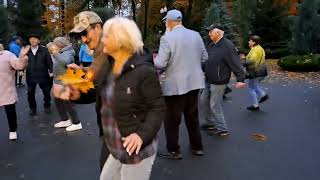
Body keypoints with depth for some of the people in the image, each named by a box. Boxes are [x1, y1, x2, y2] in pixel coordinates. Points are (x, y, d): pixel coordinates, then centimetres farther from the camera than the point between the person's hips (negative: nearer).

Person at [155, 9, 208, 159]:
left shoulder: (167, 38, -14)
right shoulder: (196, 35, 4)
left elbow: (160, 64, -18)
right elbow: (204, 57, 10)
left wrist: (152, 60, 3)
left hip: (175, 85, -6)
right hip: (194, 82, 6)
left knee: (172, 119, 8)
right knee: (192, 116, 20)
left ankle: (173, 151, 19)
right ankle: (197, 147, 31)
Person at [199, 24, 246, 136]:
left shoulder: (228, 46, -17)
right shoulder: (211, 46, 9)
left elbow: (236, 64, -22)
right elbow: (204, 61, 18)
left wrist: (240, 79, -27)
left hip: (219, 83, -9)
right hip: (208, 81, 9)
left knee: (215, 105, -2)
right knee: (203, 101, 15)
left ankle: (222, 129, 14)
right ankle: (210, 122, 32)